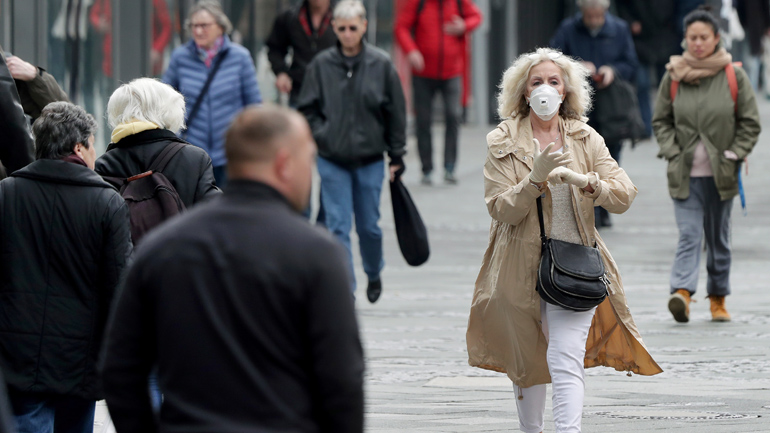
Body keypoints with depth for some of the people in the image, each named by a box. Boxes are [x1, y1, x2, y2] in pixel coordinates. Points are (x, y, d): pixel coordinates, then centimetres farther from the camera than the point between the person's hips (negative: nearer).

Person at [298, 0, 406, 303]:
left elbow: (396, 112, 2)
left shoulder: (381, 65, -4)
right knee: (338, 227, -3)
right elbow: (307, 108, 7)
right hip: (331, 161, 0)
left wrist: (396, 155, 3)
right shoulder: (321, 65, -3)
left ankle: (374, 274, 36)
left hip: (370, 159, 0)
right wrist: (321, 136, -7)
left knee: (369, 226, 10)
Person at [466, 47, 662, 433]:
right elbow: (500, 208, -8)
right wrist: (536, 178, -23)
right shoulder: (503, 143, 1)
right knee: (525, 361, 13)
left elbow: (624, 195, -3)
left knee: (566, 361, -15)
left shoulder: (585, 140, 5)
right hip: (521, 267, 1)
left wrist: (583, 181, -21)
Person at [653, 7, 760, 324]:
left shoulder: (734, 76, -1)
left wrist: (733, 156, -5)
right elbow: (661, 120, 10)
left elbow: (750, 123, 4)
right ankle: (682, 293, -28)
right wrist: (672, 152, -3)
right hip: (685, 173, 0)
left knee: (719, 238, 10)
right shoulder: (673, 76, 1)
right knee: (689, 235, -14)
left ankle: (718, 300, 22)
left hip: (720, 173, 1)